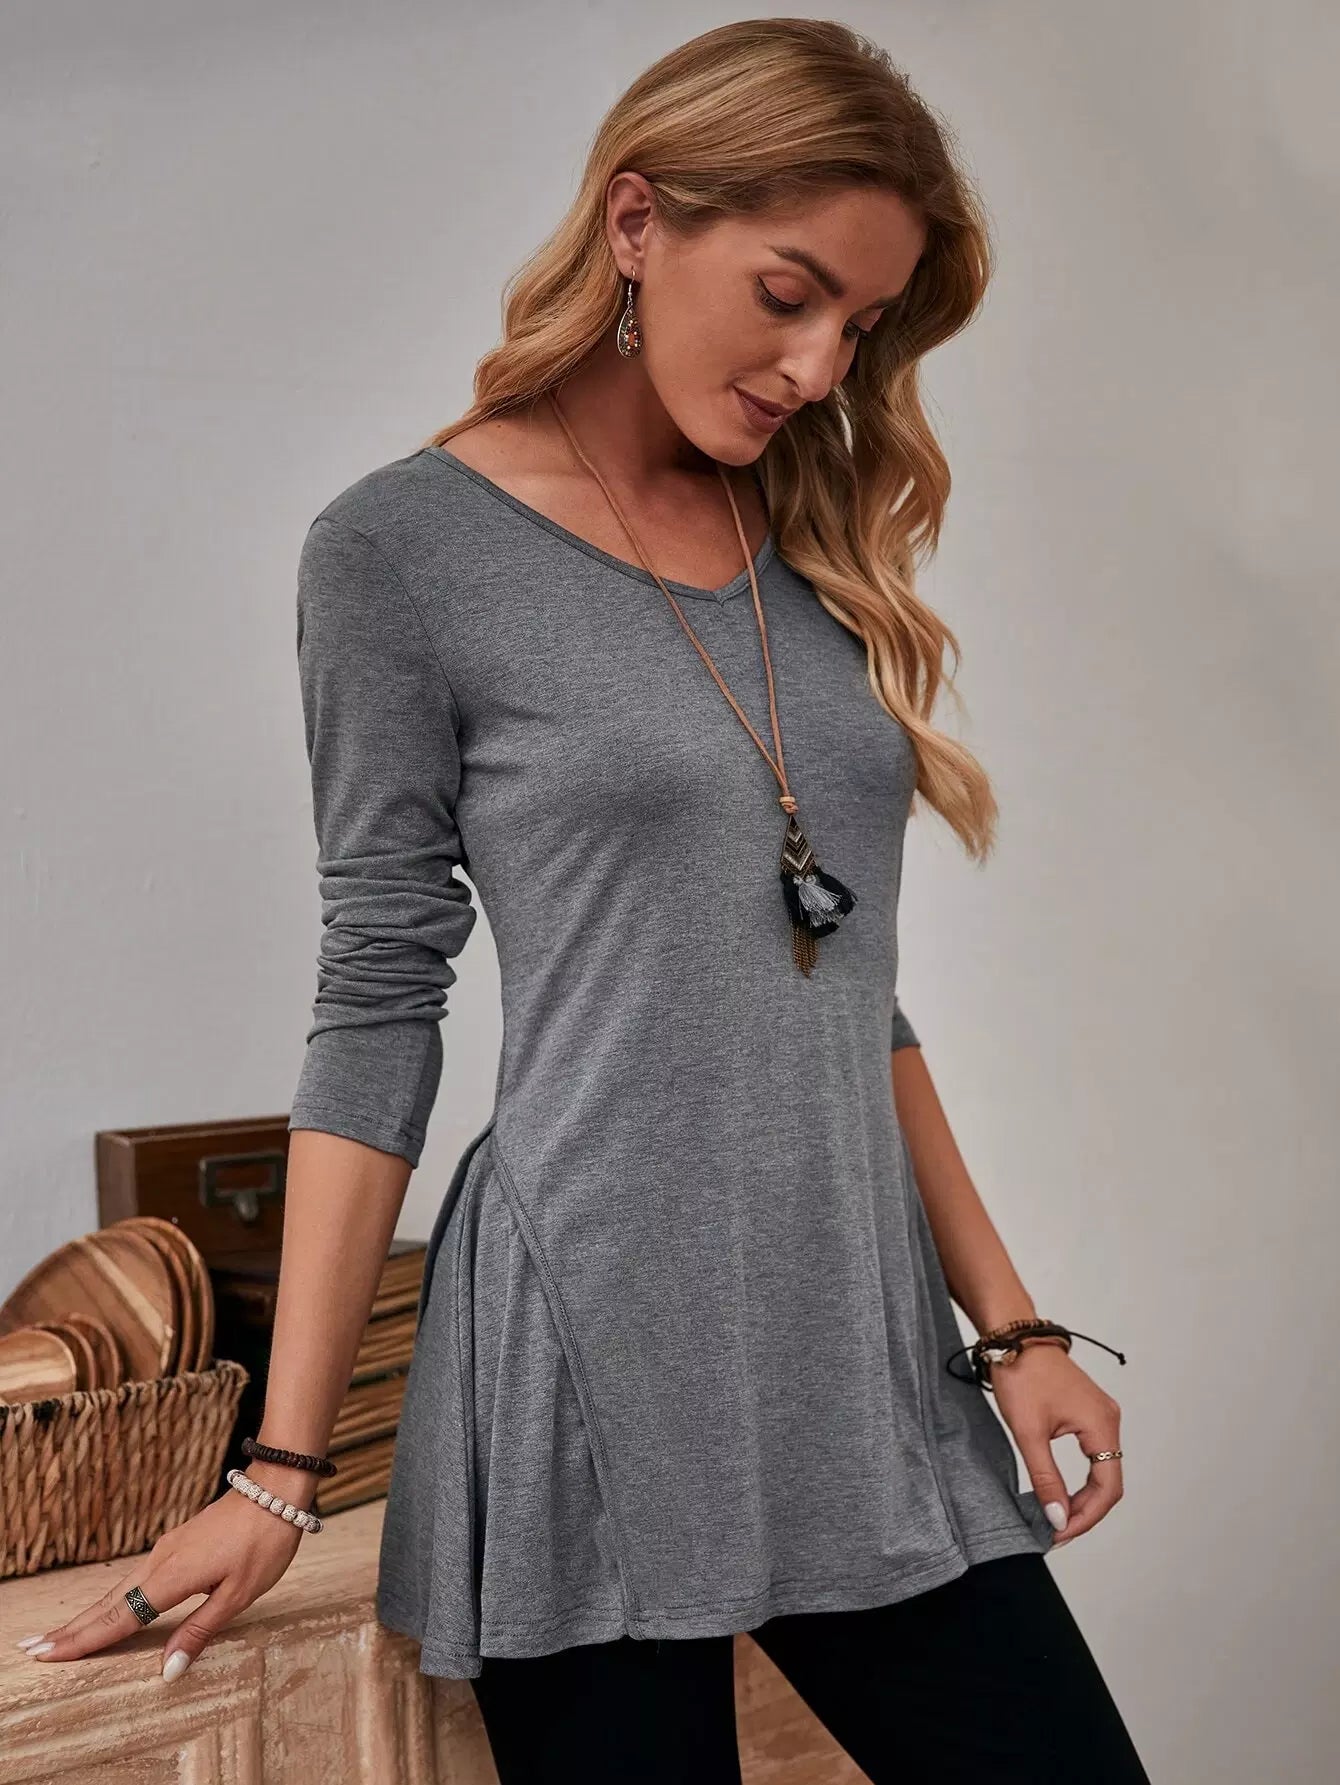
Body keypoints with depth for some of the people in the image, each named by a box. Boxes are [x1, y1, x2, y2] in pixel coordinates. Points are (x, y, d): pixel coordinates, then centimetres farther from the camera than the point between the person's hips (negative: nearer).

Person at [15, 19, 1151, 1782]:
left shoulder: (818, 548, 10)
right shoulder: (407, 547, -5)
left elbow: (849, 985, 13)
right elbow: (378, 1003, -5)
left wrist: (1011, 1319, 11)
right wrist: (282, 1470, -6)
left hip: (871, 1369, 5)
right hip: (594, 1385, -5)